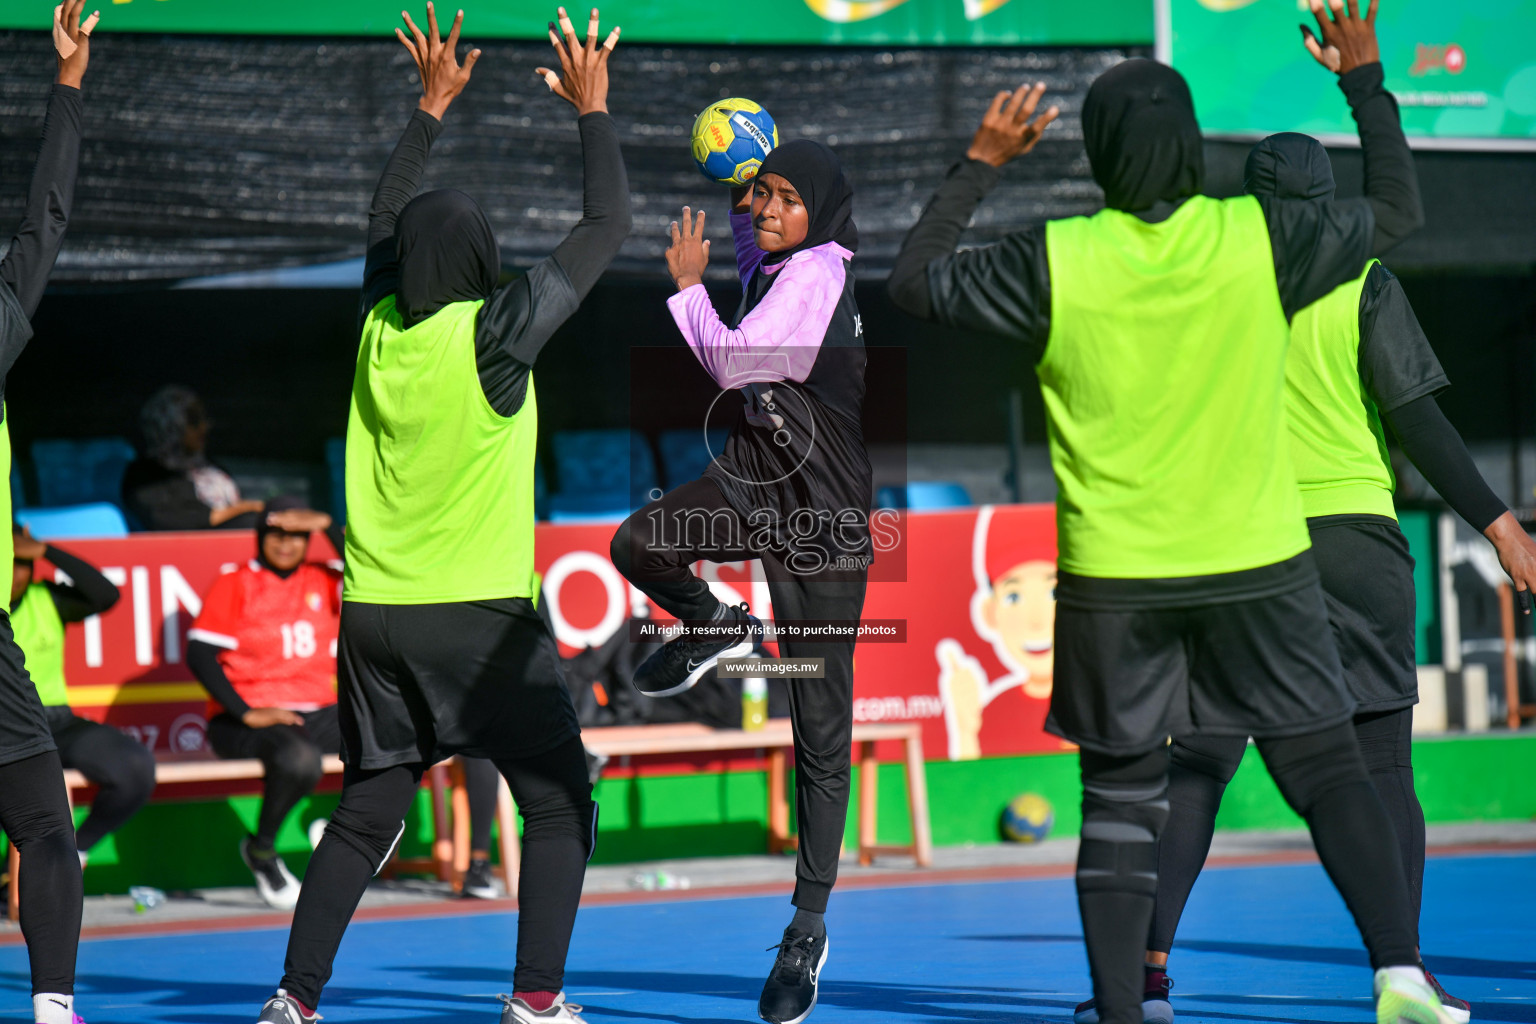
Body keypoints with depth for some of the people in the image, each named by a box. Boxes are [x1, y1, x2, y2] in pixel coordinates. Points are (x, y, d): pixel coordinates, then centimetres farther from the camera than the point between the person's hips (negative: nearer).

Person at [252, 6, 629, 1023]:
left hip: (375, 616, 5)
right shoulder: (495, 332, -8)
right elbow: (609, 223, -1)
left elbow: (388, 220, 25)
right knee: (560, 806, 4)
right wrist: (592, 109, 10)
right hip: (485, 612, -5)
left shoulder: (380, 326, 5)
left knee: (365, 816, 11)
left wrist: (432, 106, 30)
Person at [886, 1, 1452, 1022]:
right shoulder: (1260, 237, -8)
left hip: (1112, 580, 0)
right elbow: (1396, 210, 8)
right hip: (1258, 560, 0)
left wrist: (980, 164, 10)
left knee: (1121, 800, 7)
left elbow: (915, 280, 4)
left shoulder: (1053, 260, -9)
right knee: (1329, 769, 7)